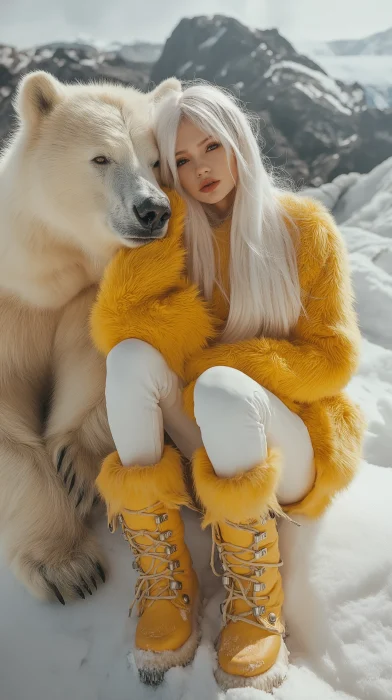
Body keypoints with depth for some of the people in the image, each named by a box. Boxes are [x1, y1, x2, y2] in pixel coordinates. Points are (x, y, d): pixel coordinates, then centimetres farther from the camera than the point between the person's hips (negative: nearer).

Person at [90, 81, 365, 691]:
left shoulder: (304, 228, -2)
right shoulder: (170, 235, 3)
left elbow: (333, 357, -7)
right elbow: (113, 331, -12)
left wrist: (223, 371, -19)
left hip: (289, 442, -2)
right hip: (203, 444, 3)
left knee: (219, 390, -35)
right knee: (131, 357, -26)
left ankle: (257, 601, -13)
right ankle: (166, 584, -17)